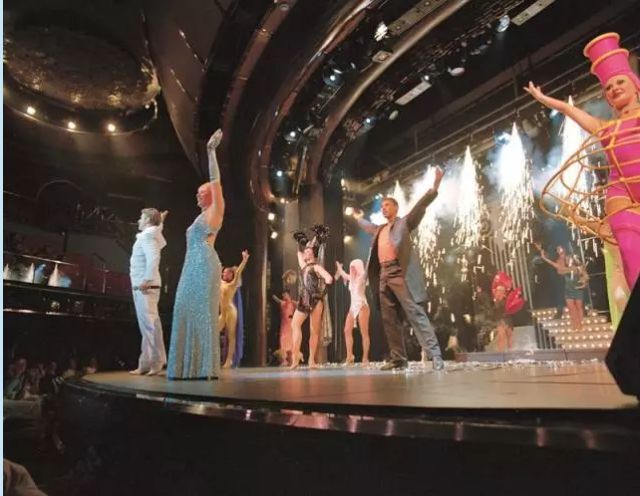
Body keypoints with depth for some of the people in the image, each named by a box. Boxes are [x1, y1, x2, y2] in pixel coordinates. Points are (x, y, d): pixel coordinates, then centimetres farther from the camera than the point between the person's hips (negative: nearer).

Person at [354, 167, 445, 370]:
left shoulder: (404, 222, 7)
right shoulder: (380, 229, 26)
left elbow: (420, 206, -5)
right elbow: (368, 227, 48)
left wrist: (435, 186, -16)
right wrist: (359, 218, 60)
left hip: (401, 274, -7)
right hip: (384, 277, 8)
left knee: (415, 314, -12)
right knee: (389, 320, 7)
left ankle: (435, 356, -11)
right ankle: (398, 358, 14)